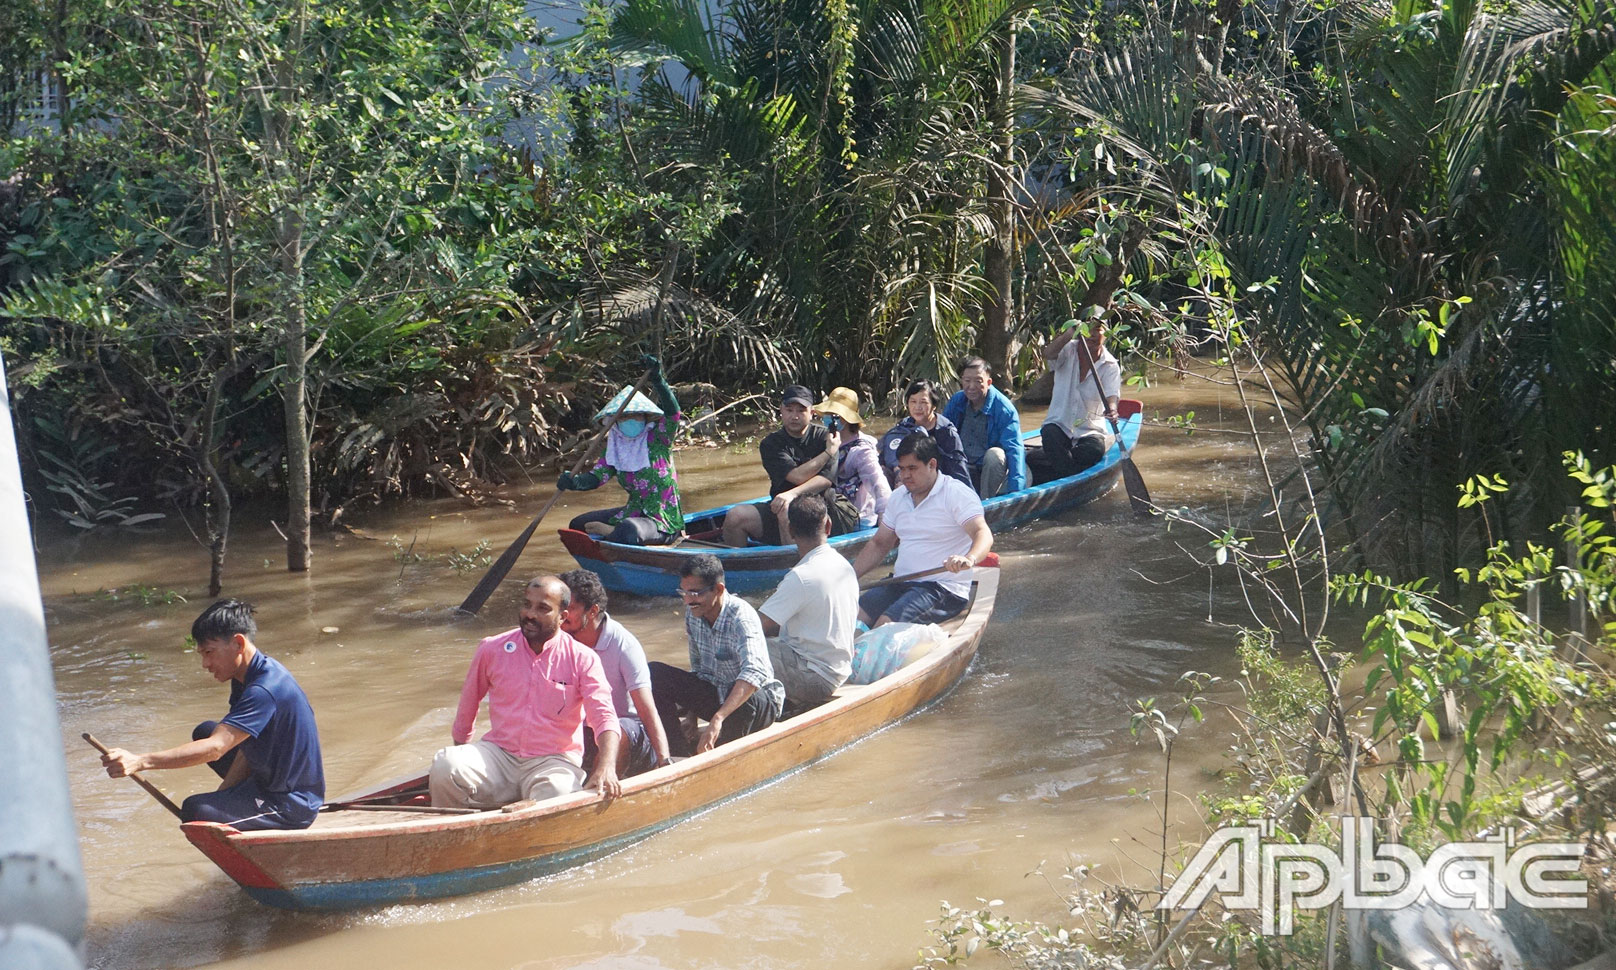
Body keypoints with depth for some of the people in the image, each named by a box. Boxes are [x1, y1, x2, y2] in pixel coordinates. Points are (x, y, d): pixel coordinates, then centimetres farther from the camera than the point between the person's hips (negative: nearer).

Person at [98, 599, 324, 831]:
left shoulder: (265, 689, -27)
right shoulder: (247, 677, 6)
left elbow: (215, 748, -35)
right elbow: (246, 751, 6)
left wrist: (139, 762, -40)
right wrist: (222, 795, -4)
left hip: (291, 805, -11)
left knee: (196, 811, -27)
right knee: (204, 731, 20)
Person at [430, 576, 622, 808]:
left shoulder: (583, 659, -2)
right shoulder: (492, 650, 5)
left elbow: (605, 717, -11)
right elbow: (469, 701, 20)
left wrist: (606, 768, -29)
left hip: (554, 760, -2)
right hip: (498, 753, 2)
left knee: (558, 794, -36)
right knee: (444, 766, -26)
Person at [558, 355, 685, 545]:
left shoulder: (657, 439, -7)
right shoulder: (614, 450, 7)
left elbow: (673, 413, -25)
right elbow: (595, 477, -6)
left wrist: (658, 379, -38)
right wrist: (574, 481, -29)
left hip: (662, 521, -7)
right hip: (633, 513, 7)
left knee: (627, 531, -37)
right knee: (578, 524, 10)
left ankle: (611, 533, -4)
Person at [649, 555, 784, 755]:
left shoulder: (741, 616, -26)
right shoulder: (693, 613, -4)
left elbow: (755, 673, -42)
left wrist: (718, 719, -52)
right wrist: (691, 715, 8)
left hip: (757, 696, -6)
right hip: (713, 692, 7)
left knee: (744, 704, -42)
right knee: (654, 673, -12)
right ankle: (680, 753, -15)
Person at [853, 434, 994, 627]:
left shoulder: (957, 494, -7)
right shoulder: (898, 498, 16)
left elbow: (984, 535, -20)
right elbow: (879, 544, 23)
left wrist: (969, 559, -43)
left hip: (943, 588, -7)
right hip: (901, 583, 7)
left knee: (885, 624, -30)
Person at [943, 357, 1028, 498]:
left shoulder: (1004, 409, -16)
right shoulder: (956, 401, -1)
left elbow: (1014, 449, -24)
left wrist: (1016, 491, -36)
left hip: (992, 469, -4)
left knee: (994, 454, -35)